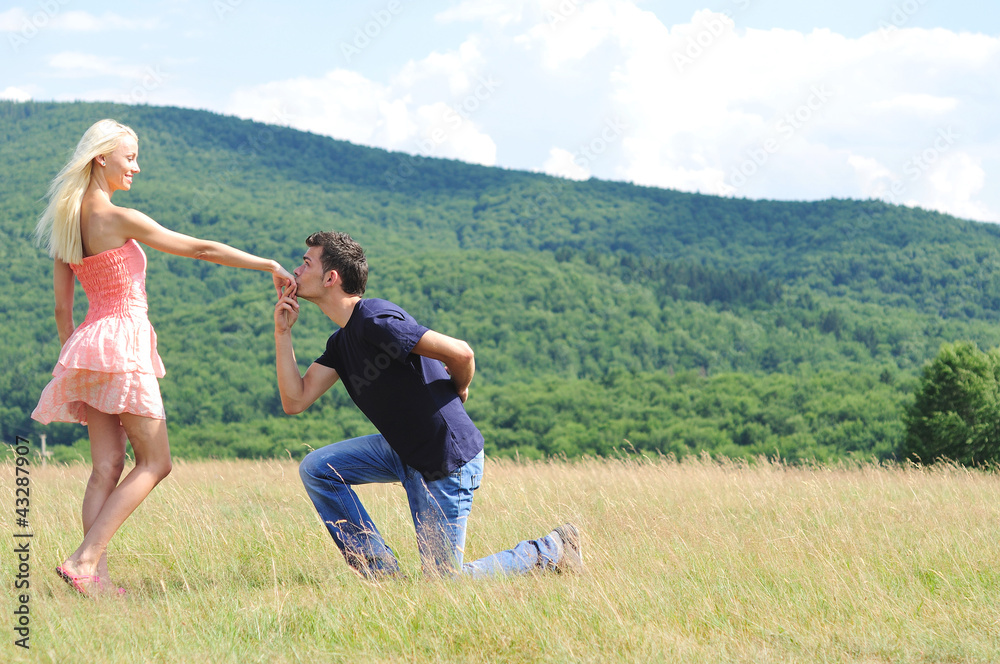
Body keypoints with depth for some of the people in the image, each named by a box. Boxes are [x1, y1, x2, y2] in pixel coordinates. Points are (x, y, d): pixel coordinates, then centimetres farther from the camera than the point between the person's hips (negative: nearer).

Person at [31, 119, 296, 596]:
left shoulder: (67, 221, 11)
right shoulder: (119, 220, -12)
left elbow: (62, 306, 14)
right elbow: (202, 249, -9)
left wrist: (72, 356, 22)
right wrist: (271, 266, -3)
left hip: (88, 342, 8)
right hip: (122, 340, -8)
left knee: (107, 467, 4)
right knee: (154, 462, -1)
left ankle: (94, 576, -4)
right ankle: (84, 560, -11)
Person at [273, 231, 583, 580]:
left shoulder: (375, 320, -23)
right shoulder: (341, 341, 8)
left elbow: (461, 353, -27)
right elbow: (295, 401, 4)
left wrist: (457, 393, -4)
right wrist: (282, 333, -1)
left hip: (448, 462, -9)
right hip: (404, 451, 9)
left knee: (444, 582, -4)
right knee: (316, 468, 0)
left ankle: (550, 551, 12)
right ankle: (381, 574, 5)